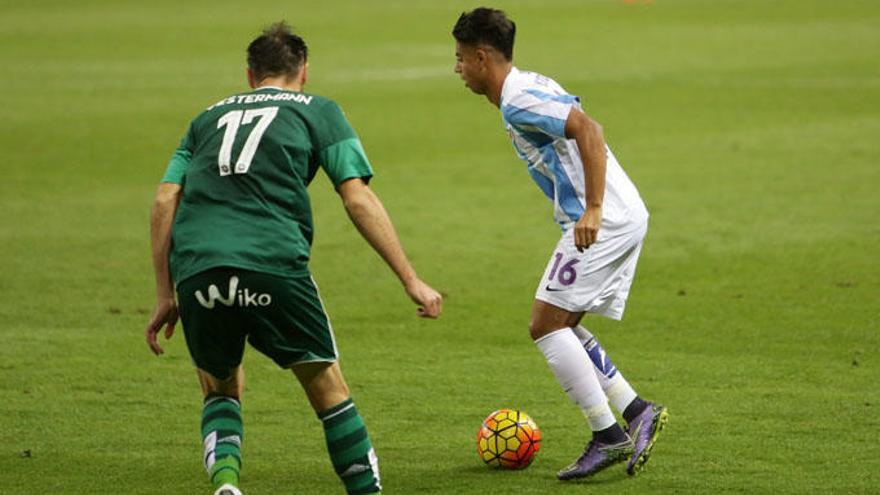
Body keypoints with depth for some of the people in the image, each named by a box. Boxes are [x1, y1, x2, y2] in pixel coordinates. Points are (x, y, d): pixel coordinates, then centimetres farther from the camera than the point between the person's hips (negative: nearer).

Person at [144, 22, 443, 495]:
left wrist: (165, 296, 19)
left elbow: (165, 201, 17)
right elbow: (359, 199, 8)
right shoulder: (318, 111, 20)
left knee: (220, 388, 23)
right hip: (273, 259, -3)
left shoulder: (209, 118, 28)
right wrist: (412, 281, 7)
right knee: (327, 388, 13)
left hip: (195, 267, 3)